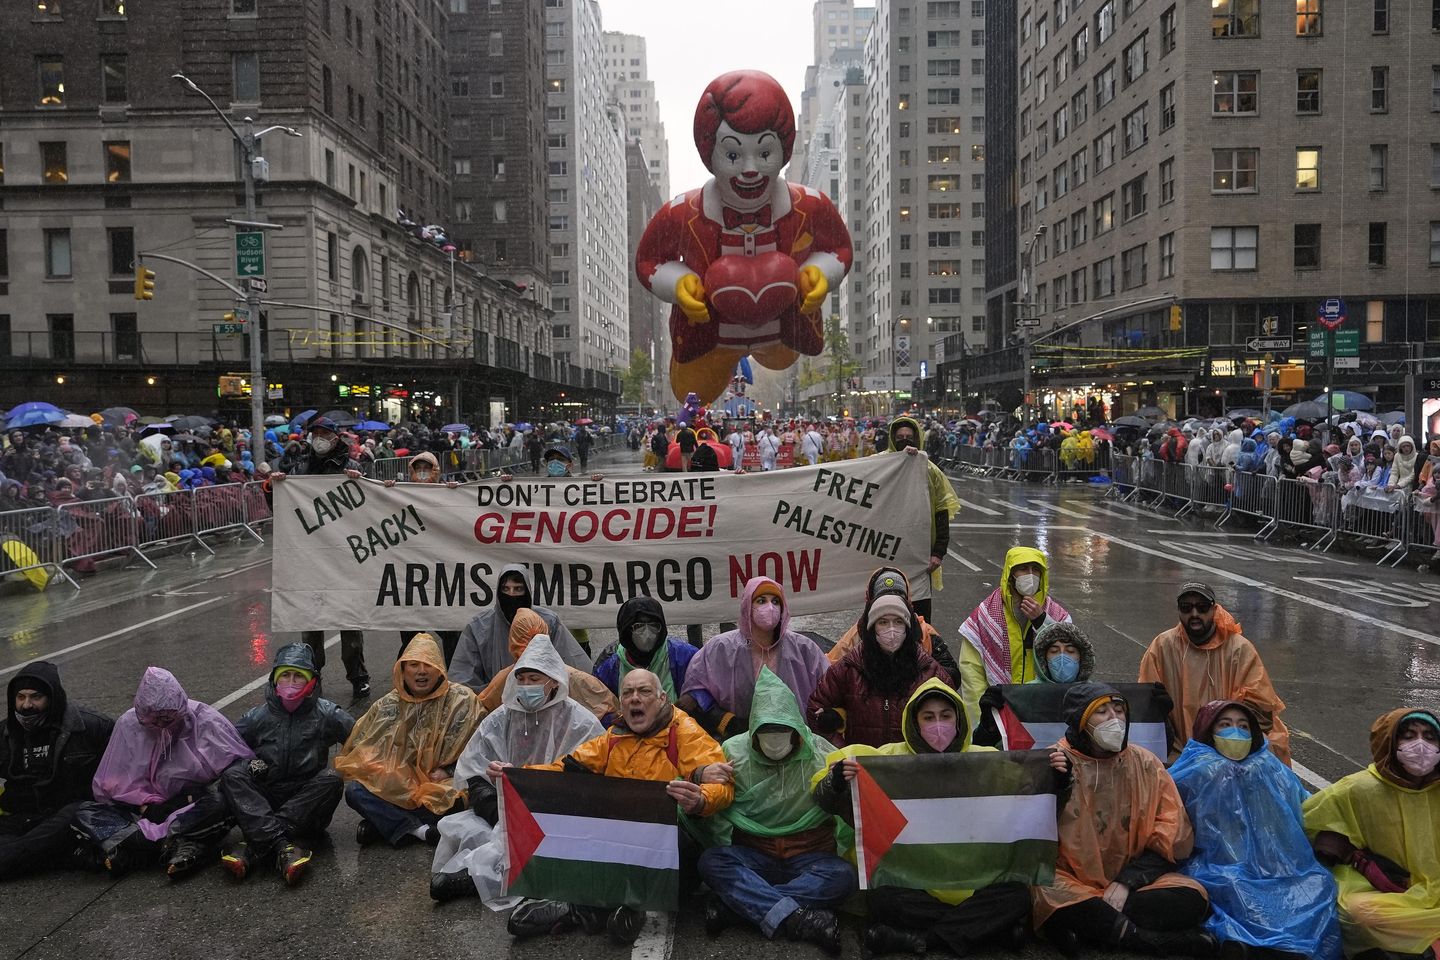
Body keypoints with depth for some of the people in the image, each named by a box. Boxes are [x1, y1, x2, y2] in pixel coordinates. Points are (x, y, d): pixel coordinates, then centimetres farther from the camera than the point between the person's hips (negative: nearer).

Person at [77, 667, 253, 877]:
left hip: (195, 806, -4)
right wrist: (147, 804, -14)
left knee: (219, 805, -37)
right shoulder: (129, 724, -1)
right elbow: (114, 783, 0)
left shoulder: (205, 721, -8)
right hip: (148, 810, 4)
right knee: (83, 815, -19)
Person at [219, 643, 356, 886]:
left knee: (331, 780, -30)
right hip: (263, 800, 1)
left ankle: (254, 848, -35)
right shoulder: (259, 717, 6)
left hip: (308, 802, -1)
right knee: (232, 775, -23)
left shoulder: (327, 715, 2)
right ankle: (281, 845, -43)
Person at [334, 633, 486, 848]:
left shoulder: (463, 700, -2)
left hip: (439, 784, -3)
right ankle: (419, 829, -26)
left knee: (455, 797, -36)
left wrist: (448, 771, -14)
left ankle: (382, 823, -18)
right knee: (354, 790, -23)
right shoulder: (388, 705, 8)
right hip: (395, 787, 3)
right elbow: (358, 749, 13)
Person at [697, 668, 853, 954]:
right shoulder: (733, 750, -1)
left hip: (808, 857, 0)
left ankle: (733, 903, -29)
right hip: (752, 856, 0)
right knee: (711, 861, -28)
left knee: (842, 876, -30)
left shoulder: (820, 752, -2)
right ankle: (796, 918, -36)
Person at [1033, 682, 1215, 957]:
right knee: (1046, 893, -35)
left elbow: (1171, 841, 4)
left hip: (1133, 880, 3)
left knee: (1193, 897, -23)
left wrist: (1126, 882, -9)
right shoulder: (1053, 762, -4)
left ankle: (1083, 925, -21)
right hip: (1072, 880, -3)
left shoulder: (1145, 764, 5)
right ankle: (1153, 941, -23)